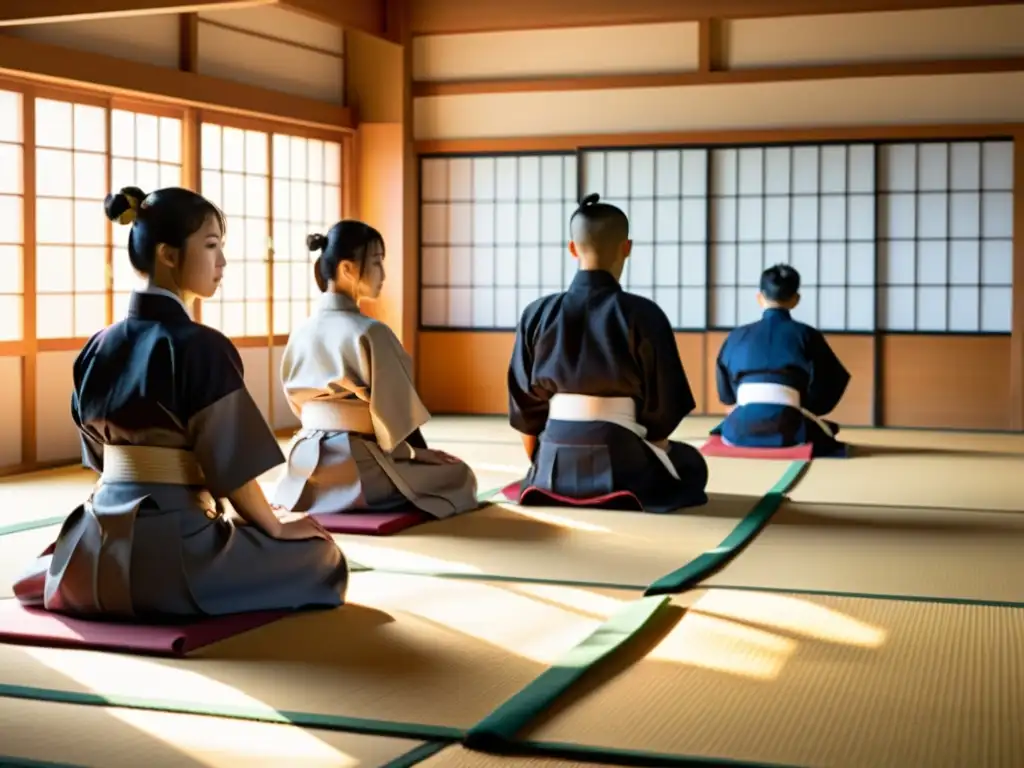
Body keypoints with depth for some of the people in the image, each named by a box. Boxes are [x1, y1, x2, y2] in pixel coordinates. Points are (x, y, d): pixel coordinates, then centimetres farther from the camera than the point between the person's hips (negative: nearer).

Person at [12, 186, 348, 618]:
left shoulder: (99, 347, 6)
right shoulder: (201, 347, -16)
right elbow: (230, 464, -13)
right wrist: (277, 528, 2)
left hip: (102, 546, 8)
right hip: (172, 544, -8)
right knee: (319, 555, 12)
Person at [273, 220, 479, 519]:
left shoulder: (300, 333, 3)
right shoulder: (371, 332, -17)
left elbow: (296, 401, 12)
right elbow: (394, 411, -13)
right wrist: (418, 452, 4)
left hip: (308, 466, 7)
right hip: (359, 469, -7)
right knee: (460, 475, 14)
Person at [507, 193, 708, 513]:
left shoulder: (537, 314, -2)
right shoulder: (642, 314, -13)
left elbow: (525, 401, 5)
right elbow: (665, 402, -6)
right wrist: (653, 442, 15)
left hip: (556, 462, 4)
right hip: (621, 460, -4)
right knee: (691, 464, 28)